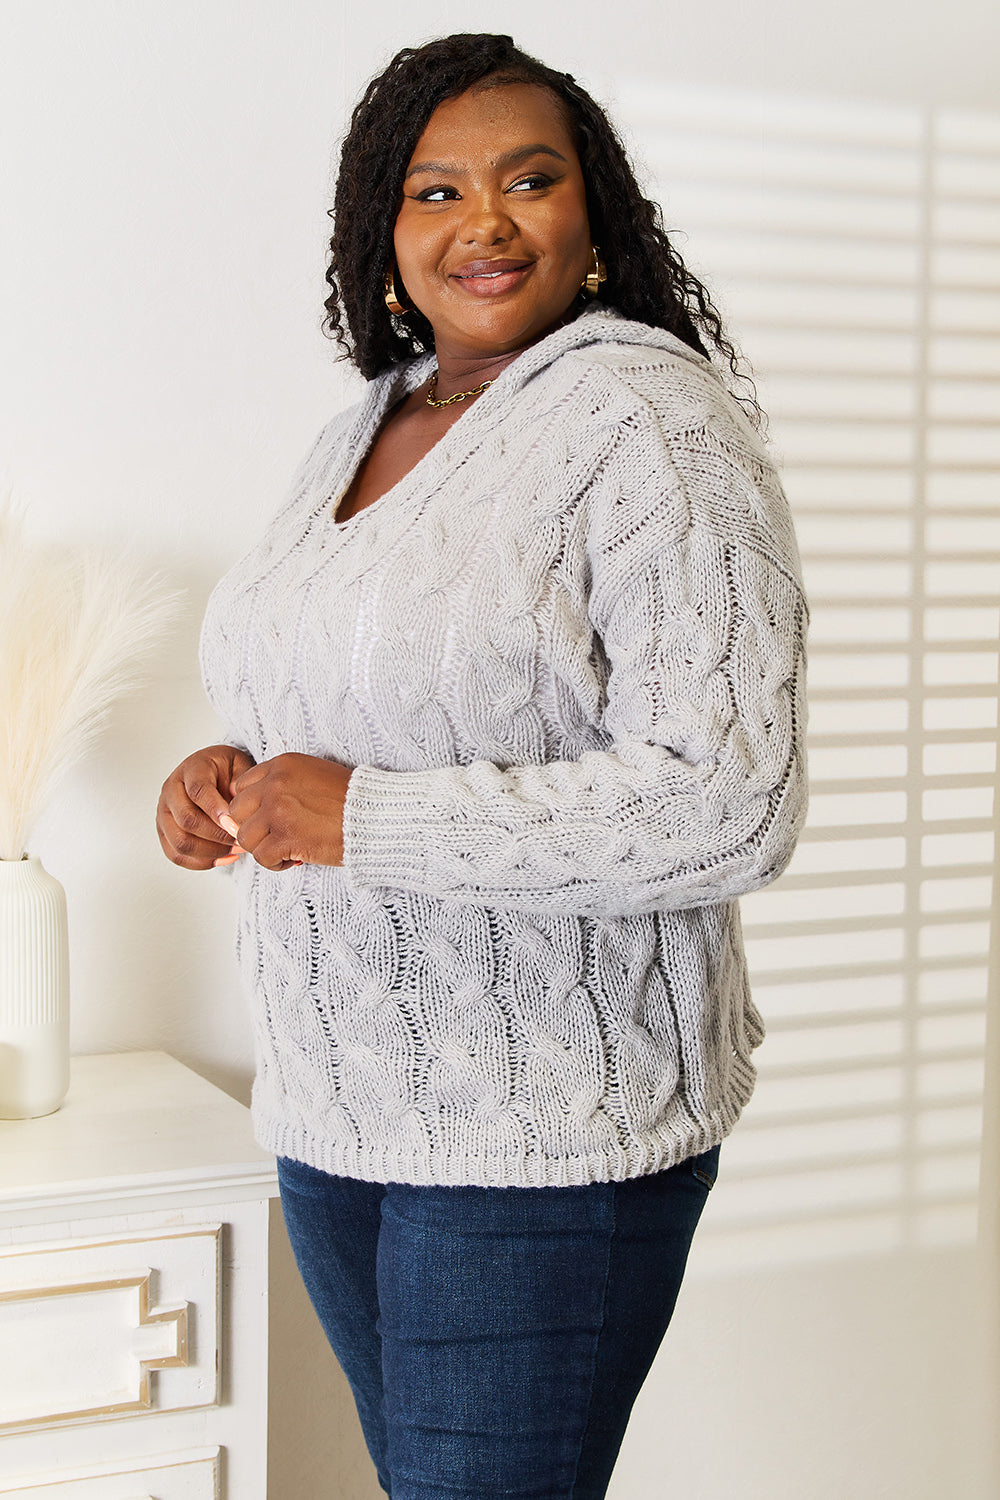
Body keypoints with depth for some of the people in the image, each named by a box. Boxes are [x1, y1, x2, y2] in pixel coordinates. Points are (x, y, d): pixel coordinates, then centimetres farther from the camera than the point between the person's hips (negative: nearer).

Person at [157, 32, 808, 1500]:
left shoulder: (650, 425, -14)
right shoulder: (356, 437, 11)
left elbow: (727, 804, -23)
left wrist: (365, 819, -22)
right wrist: (234, 775, 1)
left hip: (547, 1135, -7)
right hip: (334, 1107, 7)